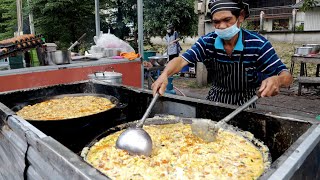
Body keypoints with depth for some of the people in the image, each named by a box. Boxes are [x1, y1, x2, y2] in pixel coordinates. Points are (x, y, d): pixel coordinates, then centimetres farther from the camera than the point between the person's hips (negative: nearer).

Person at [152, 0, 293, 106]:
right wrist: (165, 74, -41)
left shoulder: (258, 44, -17)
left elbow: (286, 76, -18)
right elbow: (182, 60, -19)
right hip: (215, 101, 2)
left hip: (244, 105, -2)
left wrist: (277, 80, -44)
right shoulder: (207, 42, -10)